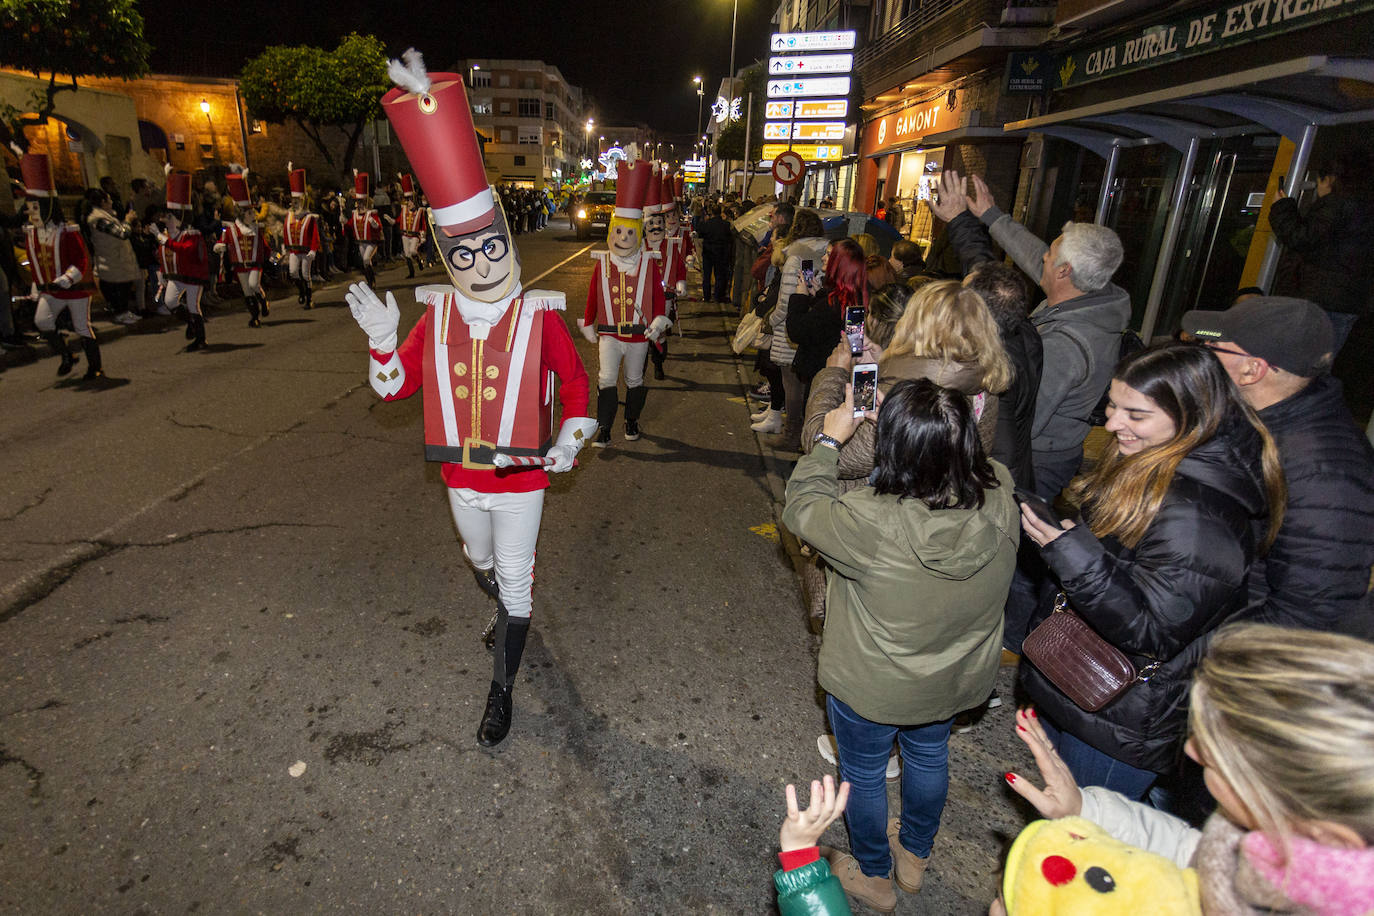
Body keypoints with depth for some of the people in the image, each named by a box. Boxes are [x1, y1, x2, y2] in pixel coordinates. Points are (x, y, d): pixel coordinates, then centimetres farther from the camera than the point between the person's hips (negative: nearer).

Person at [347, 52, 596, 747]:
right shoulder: (437, 313, -4)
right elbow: (396, 385, 1)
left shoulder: (539, 314, -12)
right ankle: (510, 617, 59)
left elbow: (575, 380, 0)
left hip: (521, 477, -3)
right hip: (460, 475, 4)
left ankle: (501, 687, 25)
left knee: (515, 580, 7)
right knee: (481, 562, 26)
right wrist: (381, 336, -17)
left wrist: (570, 439, -12)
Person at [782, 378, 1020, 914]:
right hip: (957, 681, 5)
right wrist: (905, 428, -3)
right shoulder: (1000, 495, -25)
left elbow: (800, 508, -20)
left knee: (863, 774, 24)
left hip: (872, 689, -5)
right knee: (929, 756, 32)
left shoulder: (873, 525, -39)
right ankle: (915, 857, 59)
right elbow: (958, 459, -1)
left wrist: (830, 440, -9)